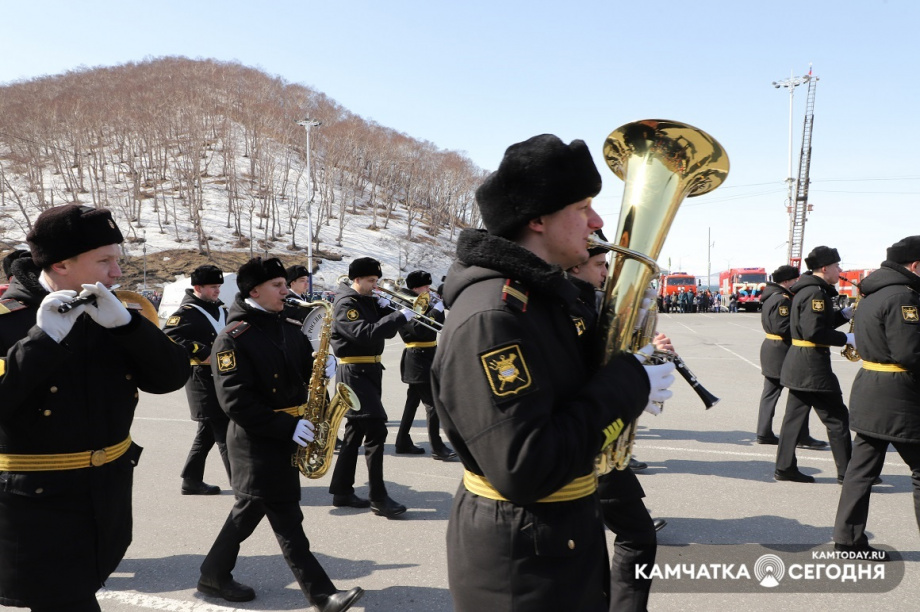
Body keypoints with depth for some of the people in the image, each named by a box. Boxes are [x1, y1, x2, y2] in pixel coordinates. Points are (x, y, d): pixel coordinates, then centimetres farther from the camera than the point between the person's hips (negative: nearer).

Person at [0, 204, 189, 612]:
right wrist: (43, 339, -33)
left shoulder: (118, 311, -1)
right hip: (36, 502, -5)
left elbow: (171, 377, -11)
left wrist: (124, 322, -23)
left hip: (108, 491, 5)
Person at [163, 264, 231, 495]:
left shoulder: (219, 308, 14)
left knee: (208, 432, 16)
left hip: (223, 377, 9)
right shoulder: (187, 312, -11)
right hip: (203, 379, -9)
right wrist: (203, 354, -25)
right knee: (225, 433, -7)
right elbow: (170, 336, -25)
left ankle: (192, 481, 28)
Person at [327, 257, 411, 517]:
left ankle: (342, 491, 22)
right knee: (376, 429, -13)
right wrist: (400, 317, -27)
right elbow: (366, 334, -27)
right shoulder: (346, 304, -13)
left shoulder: (368, 301, 14)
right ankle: (378, 498, -8)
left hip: (370, 371, 10)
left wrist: (385, 310, -4)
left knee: (356, 430, 13)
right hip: (355, 373, -10)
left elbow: (386, 332, 13)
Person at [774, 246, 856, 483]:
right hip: (812, 365, -10)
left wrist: (845, 313, 8)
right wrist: (847, 338, -15)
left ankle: (785, 468, 14)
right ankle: (848, 472, 8)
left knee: (795, 415, 11)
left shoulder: (806, 290, 15)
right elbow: (815, 332, -25)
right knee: (837, 418, 0)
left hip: (797, 365, 10)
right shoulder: (816, 293, -16)